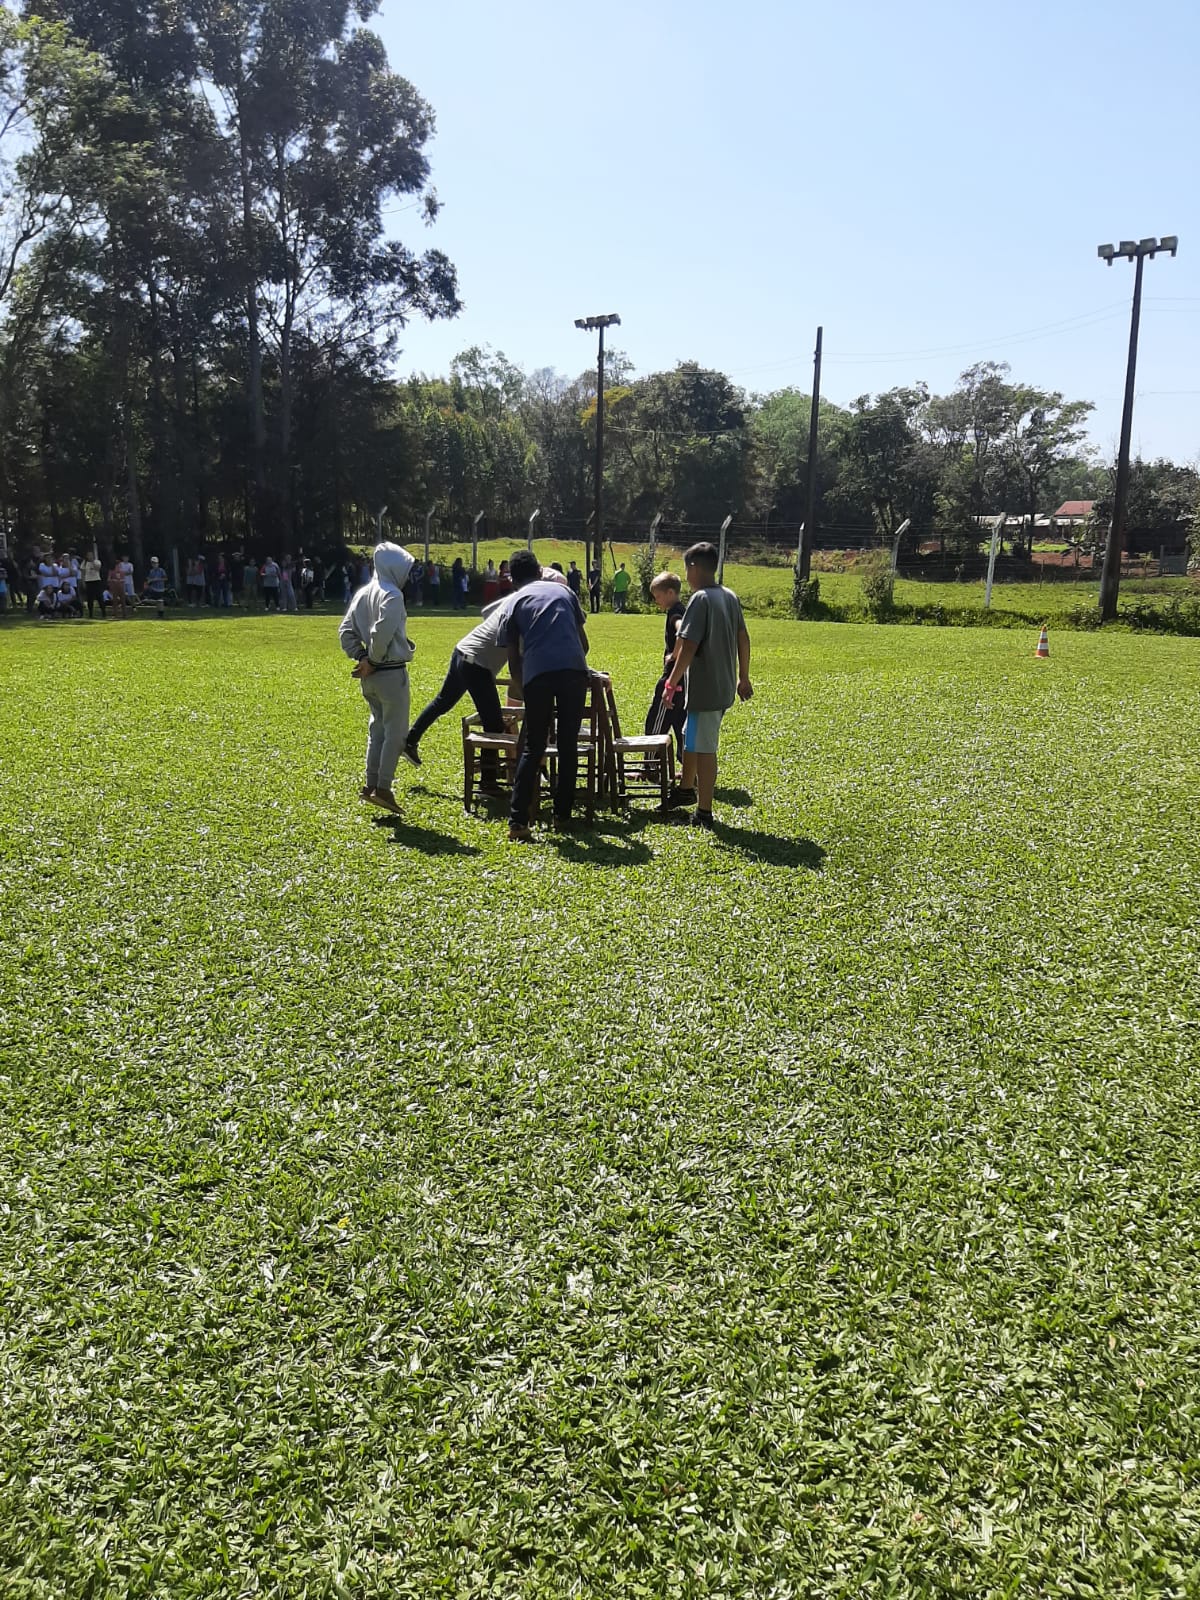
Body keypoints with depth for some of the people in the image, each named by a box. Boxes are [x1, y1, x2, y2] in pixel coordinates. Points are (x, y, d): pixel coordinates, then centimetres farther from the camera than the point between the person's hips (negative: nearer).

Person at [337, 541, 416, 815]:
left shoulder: (363, 593, 10)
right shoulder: (392, 595, -14)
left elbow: (346, 631, 8)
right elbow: (381, 632, -26)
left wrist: (360, 657, 3)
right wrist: (373, 661, -12)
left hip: (370, 676, 8)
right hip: (391, 672, -8)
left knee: (377, 728, 17)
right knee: (396, 731, 1)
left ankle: (370, 784, 19)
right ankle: (383, 788, 1)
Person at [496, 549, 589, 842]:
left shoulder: (514, 603, 18)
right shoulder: (563, 590, 24)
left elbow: (513, 658, 16)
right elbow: (584, 642, 27)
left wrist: (522, 687, 31)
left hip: (537, 674, -1)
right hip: (574, 670, 1)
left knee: (533, 748, 7)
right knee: (568, 746, 12)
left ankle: (518, 820, -1)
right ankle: (562, 815, 17)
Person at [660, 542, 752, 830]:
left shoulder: (700, 599, -16)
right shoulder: (730, 597, 9)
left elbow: (688, 647, -22)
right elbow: (743, 640, 14)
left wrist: (671, 683, -16)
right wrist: (743, 678, 22)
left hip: (704, 689, -9)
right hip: (725, 687, 9)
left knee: (703, 748, -1)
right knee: (692, 736, 24)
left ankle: (704, 811, 6)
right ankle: (686, 788, 39)